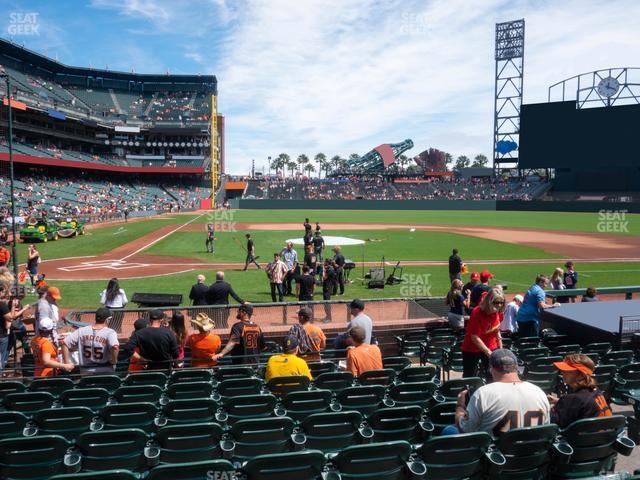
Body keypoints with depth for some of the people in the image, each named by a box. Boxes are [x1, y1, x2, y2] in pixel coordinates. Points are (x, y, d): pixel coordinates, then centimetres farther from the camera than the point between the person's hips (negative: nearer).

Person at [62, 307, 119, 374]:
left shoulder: (81, 331, 0)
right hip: (106, 372, -4)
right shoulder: (110, 332, -15)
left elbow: (64, 343, -1)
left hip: (85, 373, 4)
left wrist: (67, 363, 3)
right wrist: (114, 361, -15)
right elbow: (115, 347, -33)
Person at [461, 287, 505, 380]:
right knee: (470, 376, 2)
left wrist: (500, 347, 12)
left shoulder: (497, 312, -7)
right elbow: (475, 337, -25)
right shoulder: (477, 313, -26)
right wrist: (488, 352, -26)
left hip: (491, 347, 5)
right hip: (472, 349, -5)